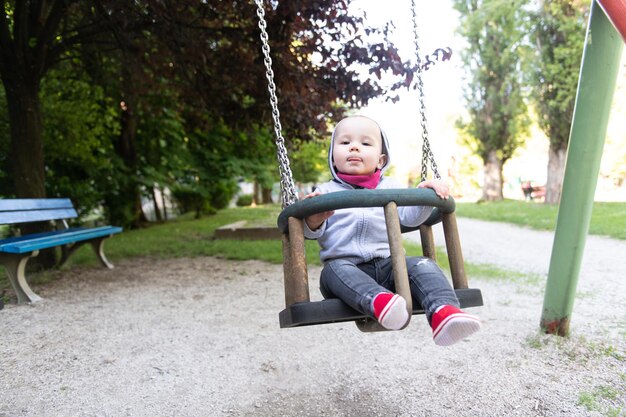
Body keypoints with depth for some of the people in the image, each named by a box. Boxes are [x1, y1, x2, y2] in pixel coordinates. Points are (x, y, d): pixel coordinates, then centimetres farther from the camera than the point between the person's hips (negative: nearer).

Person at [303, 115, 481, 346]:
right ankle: (378, 301, -59)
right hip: (344, 264, -2)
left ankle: (443, 312, -44)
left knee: (421, 264, -23)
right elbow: (312, 231, 2)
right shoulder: (326, 191, 12)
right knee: (334, 270, -34)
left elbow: (409, 216, 8)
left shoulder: (390, 187, 20)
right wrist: (313, 217, -21)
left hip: (388, 264, 2)